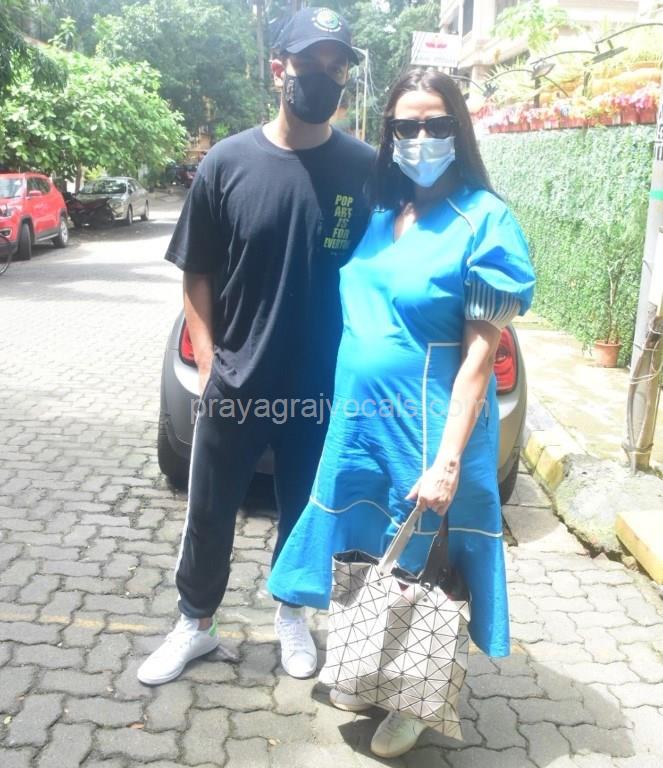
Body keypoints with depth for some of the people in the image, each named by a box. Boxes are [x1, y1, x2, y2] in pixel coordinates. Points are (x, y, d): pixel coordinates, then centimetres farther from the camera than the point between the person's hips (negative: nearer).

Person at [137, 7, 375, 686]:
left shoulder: (367, 168, -5)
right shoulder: (228, 162, -6)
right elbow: (197, 275, 0)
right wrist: (209, 363, -5)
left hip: (324, 386, 0)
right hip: (236, 384, 0)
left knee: (303, 510, 18)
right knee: (209, 513, 13)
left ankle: (290, 614, 43)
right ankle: (195, 623, 37)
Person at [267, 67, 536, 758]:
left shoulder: (484, 221, -12)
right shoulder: (379, 214, 8)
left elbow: (480, 353, -16)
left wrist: (448, 460, -21)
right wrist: (347, 409, 10)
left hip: (426, 425, -6)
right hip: (359, 414, 6)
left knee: (418, 562, 10)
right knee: (366, 550, 18)